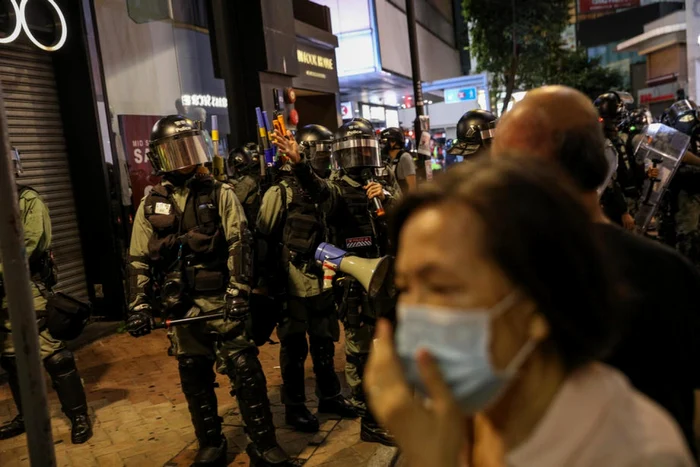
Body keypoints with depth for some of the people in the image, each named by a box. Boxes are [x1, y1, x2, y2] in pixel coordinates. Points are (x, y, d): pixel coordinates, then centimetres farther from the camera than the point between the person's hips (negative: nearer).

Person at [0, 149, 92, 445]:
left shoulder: (28, 200, -5)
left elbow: (30, 244, -14)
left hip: (28, 287, -7)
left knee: (52, 353, -9)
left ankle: (79, 416, 2)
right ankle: (27, 415, 31)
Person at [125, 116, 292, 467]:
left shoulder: (220, 195, 2)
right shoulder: (151, 205, 9)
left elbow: (239, 244, -7)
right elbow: (139, 260, 11)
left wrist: (237, 292, -17)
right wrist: (139, 305, 3)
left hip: (221, 302, -3)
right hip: (180, 308, 3)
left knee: (245, 372, -4)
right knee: (194, 378, 12)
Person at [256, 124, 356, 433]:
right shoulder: (282, 191, -10)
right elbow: (264, 237, -9)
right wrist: (267, 278, -9)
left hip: (324, 279, 6)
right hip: (294, 280, -6)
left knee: (324, 341, 17)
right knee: (294, 345, 6)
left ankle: (329, 396, 33)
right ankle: (294, 407, 20)